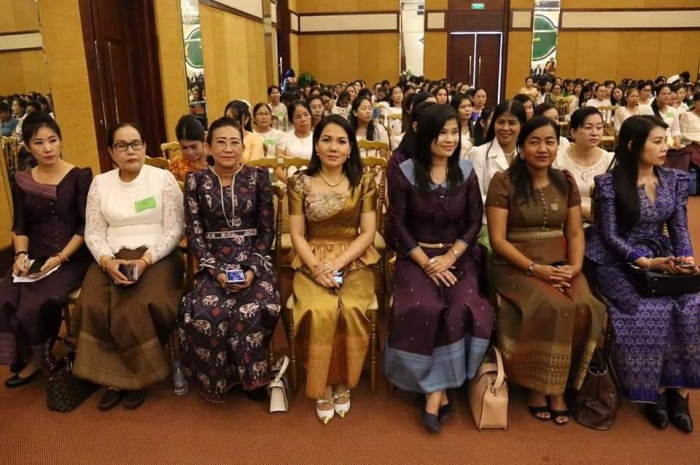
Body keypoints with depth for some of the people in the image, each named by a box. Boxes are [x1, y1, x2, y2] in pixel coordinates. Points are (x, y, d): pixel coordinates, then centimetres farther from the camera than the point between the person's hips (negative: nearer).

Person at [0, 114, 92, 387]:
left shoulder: (79, 177, -3)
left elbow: (86, 227, -8)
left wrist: (60, 257, -17)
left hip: (72, 257, -4)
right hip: (35, 257, 4)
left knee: (34, 306, -25)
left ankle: (38, 357, 7)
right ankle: (26, 357, 6)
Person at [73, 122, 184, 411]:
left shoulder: (163, 178, 1)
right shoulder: (100, 183, 11)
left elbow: (174, 229, -4)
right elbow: (93, 232, 7)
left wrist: (146, 260, -17)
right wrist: (107, 261, -13)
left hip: (156, 256, -3)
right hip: (112, 258, 3)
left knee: (139, 308, -29)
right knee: (93, 308, -24)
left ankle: (137, 374, -3)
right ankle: (115, 375, -3)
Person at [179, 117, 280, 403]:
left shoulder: (259, 177, 3)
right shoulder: (196, 181, 5)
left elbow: (267, 230, 2)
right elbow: (194, 233, 1)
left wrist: (252, 269, -11)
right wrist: (216, 270, -12)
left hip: (253, 262, 0)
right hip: (214, 264, 1)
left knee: (252, 312, -29)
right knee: (206, 314, -28)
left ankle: (250, 376, -2)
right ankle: (218, 379, 0)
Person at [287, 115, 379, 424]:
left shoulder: (364, 182, 2)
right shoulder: (300, 183, 2)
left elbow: (368, 233, -2)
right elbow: (297, 235, 0)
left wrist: (337, 264, -15)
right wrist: (317, 267, -16)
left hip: (354, 261, 0)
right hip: (312, 262, 0)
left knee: (350, 310, -28)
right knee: (321, 311, -29)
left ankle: (343, 382, -3)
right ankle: (324, 386, -6)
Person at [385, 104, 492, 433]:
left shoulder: (466, 172, 5)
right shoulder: (404, 173, -3)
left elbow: (474, 222, 4)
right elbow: (397, 225, -4)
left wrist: (451, 257, -11)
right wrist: (425, 262, -14)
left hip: (458, 255, 2)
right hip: (416, 255, -2)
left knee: (463, 308, -27)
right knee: (424, 308, -29)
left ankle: (435, 390, -13)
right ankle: (439, 389, -9)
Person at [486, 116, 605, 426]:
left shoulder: (566, 182, 11)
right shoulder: (503, 182, -5)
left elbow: (575, 233, 9)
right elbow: (497, 239, -10)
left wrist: (575, 267, -10)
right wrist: (535, 268, -18)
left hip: (560, 266, 4)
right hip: (515, 267, -4)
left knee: (585, 308, -25)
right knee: (552, 307, -31)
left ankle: (559, 387, -4)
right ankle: (538, 386, -8)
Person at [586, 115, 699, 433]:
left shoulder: (674, 180, 9)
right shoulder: (609, 183, -7)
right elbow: (610, 236, -10)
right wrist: (646, 262, -21)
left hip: (662, 258, 5)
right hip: (619, 262, -5)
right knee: (655, 310, -28)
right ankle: (654, 390, -7)